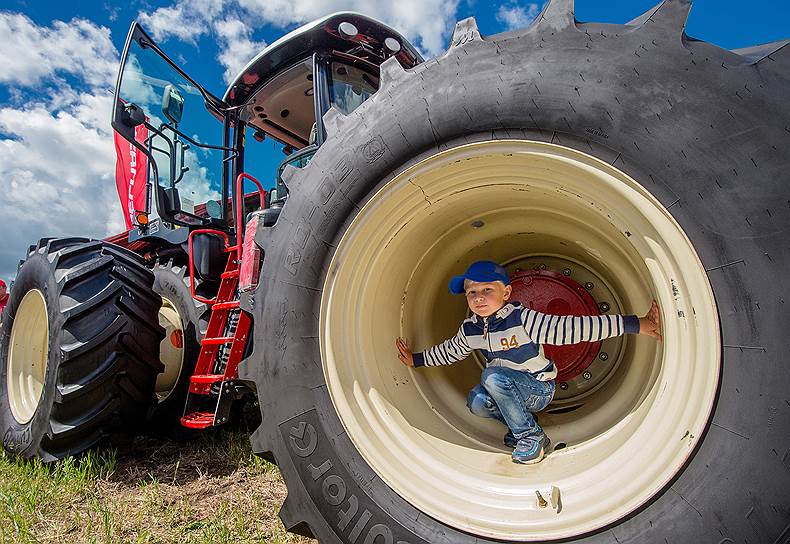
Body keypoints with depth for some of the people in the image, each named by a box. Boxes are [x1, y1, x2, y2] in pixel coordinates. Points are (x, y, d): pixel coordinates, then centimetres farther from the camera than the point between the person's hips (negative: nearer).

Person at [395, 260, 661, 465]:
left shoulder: (523, 319, -24)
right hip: (510, 390, 6)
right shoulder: (470, 329, -5)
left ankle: (532, 437, -16)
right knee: (476, 402, -24)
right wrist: (415, 359, 21)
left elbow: (571, 328, -32)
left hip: (540, 388, -5)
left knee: (493, 375, -32)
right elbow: (449, 351, 17)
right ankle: (522, 420, 4)